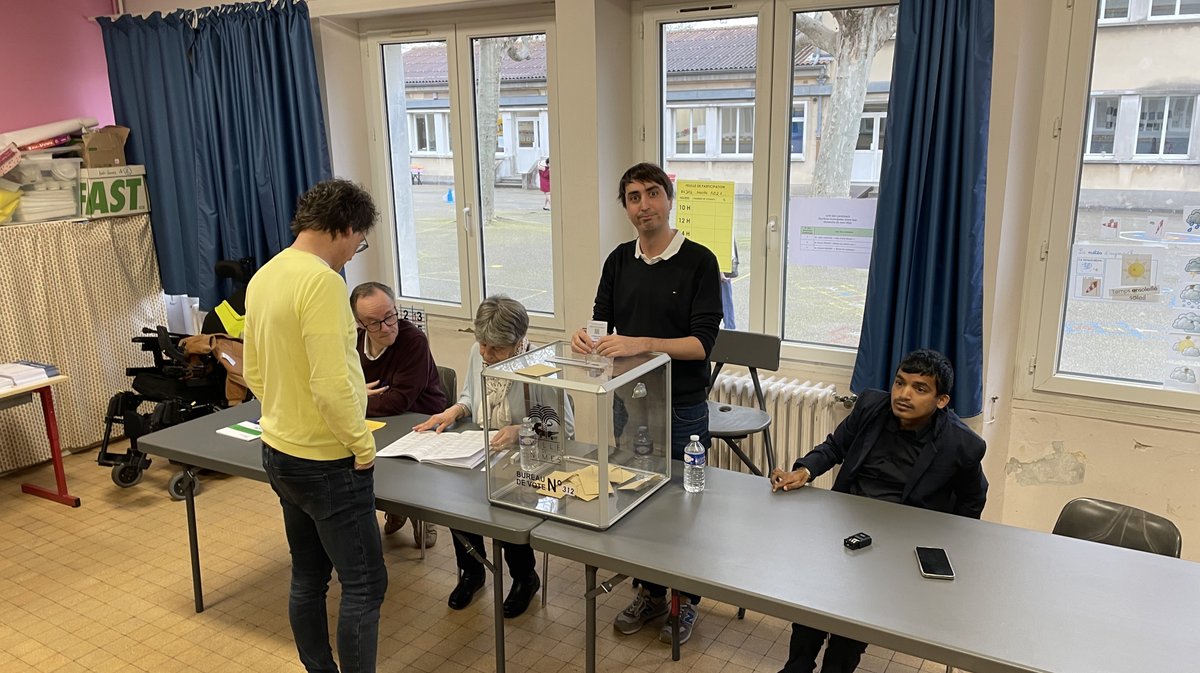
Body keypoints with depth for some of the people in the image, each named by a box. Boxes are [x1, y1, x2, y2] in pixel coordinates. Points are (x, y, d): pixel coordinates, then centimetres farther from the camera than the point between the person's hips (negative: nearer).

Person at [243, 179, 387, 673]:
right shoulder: (322, 280, -22)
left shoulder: (263, 277, 6)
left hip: (279, 452, 9)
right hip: (327, 463, -9)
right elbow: (331, 386, -26)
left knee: (308, 577, 19)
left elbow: (253, 374, 13)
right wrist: (364, 446, -14)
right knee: (364, 585, 2)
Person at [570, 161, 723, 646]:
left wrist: (642, 343, -30)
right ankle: (648, 592, 35)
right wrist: (586, 337, -15)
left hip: (681, 409, -4)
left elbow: (702, 343, -17)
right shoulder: (619, 261, 4)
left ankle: (685, 600, 29)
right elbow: (602, 321, 8)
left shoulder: (699, 261, -11)